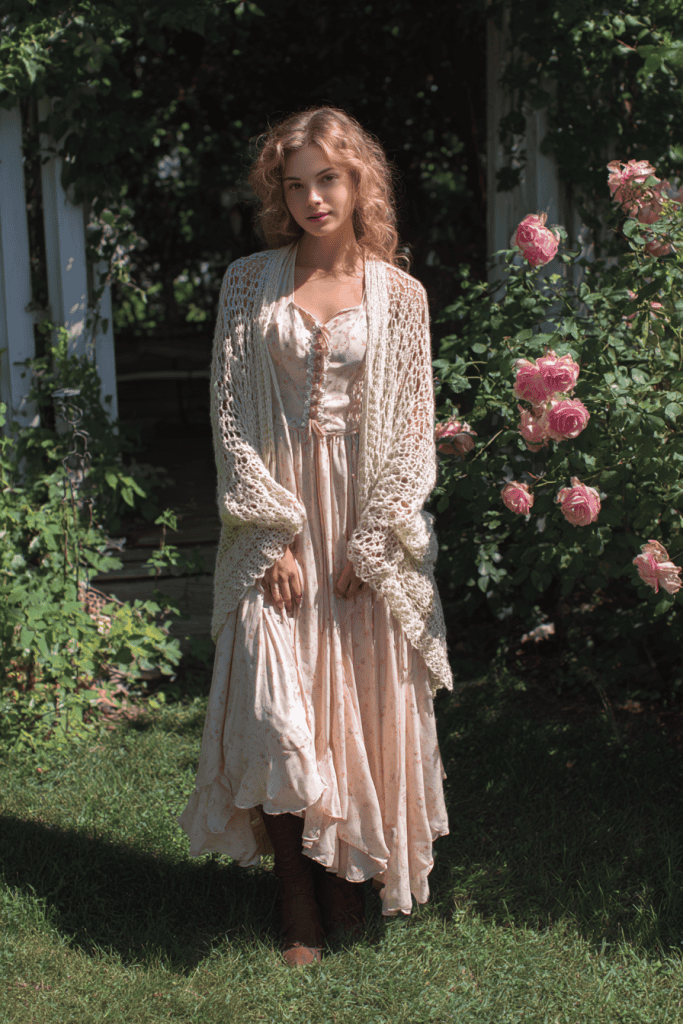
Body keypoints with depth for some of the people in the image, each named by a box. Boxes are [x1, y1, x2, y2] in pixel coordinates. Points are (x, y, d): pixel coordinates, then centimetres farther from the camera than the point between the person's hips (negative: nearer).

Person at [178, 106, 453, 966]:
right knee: (275, 710, -3)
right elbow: (229, 413, 0)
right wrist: (275, 534, -8)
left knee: (360, 706, 4)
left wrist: (370, 543, -6)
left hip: (367, 521, 0)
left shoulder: (399, 293, 4)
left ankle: (348, 879, 21)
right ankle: (300, 907, 10)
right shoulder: (249, 282, 4)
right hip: (275, 517, 0)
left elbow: (411, 427, 2)